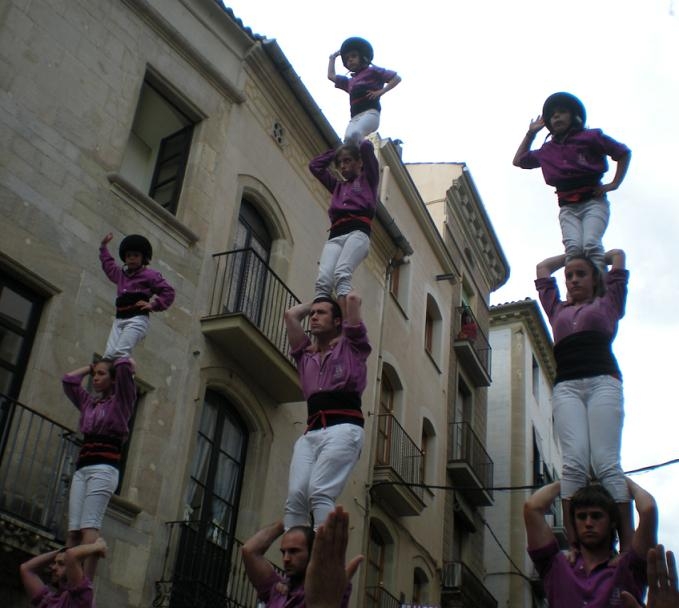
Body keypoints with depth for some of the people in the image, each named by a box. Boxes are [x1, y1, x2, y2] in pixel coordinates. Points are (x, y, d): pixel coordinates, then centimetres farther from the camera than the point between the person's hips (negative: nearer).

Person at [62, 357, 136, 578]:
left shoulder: (120, 401, 7)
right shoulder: (89, 403, 23)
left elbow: (125, 366, -5)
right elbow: (69, 379, 28)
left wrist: (128, 363, 15)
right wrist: (91, 367, 29)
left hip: (104, 469, -6)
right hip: (81, 469, 6)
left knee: (89, 526, -19)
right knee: (73, 529, -7)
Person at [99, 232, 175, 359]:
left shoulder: (149, 275, 5)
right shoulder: (120, 274, 23)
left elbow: (168, 291, 3)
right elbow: (108, 265, 44)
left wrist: (153, 305, -6)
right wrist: (104, 246, 48)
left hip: (137, 319, -6)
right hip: (119, 319, 6)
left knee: (120, 352, -26)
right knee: (109, 354, -13)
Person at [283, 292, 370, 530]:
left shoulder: (350, 347, 16)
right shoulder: (305, 355, 27)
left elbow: (354, 299, 12)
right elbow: (290, 314, 28)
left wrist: (341, 301, 34)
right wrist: (316, 300, 41)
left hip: (343, 428, -5)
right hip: (311, 433, 5)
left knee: (320, 492, -23)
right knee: (295, 496, -14)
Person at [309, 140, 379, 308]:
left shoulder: (368, 179, 22)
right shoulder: (338, 186, 34)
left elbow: (367, 148, 11)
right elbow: (314, 165, 38)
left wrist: (360, 141, 33)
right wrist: (336, 151, 39)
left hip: (358, 233, -5)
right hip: (334, 237, 5)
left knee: (341, 275, -33)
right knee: (323, 280, -24)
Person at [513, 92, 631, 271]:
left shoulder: (590, 137, 7)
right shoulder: (547, 150, 19)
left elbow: (624, 153, 10)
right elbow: (518, 161, 33)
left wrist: (614, 184, 1)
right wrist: (531, 133, 27)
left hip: (593, 201, -3)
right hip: (568, 208, 3)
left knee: (590, 244, -28)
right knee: (573, 247, -25)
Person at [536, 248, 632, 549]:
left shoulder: (607, 304, 27)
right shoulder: (557, 310, 33)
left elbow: (618, 255, 36)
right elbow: (543, 267, 45)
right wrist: (572, 253, 55)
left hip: (602, 381, -2)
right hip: (566, 386, 2)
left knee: (606, 463, -18)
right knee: (574, 462, -19)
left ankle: (629, 546, -24)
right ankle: (573, 545, -28)